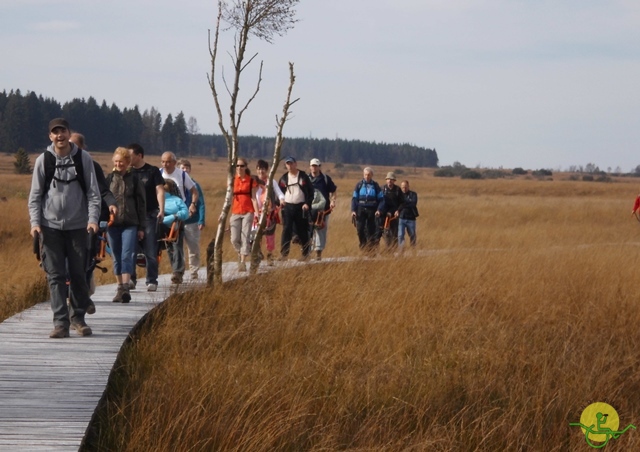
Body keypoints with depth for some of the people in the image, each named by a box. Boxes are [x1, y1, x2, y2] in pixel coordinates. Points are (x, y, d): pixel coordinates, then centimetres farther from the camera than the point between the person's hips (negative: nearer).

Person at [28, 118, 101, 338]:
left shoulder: (83, 158, 0)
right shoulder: (43, 160, 1)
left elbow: (93, 192, 1)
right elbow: (35, 195, 4)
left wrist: (93, 219, -12)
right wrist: (35, 223, -8)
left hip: (77, 226, 0)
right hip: (51, 226, 0)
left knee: (78, 274, 5)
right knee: (55, 276, -2)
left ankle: (78, 317, 19)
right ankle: (60, 322, -2)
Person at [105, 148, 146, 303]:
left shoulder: (135, 180, 4)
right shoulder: (109, 179, 6)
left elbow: (141, 204, 6)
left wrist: (141, 227, 3)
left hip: (130, 224, -2)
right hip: (112, 224, 2)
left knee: (127, 256, -12)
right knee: (116, 258, 7)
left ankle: (125, 287, -18)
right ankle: (120, 288, 15)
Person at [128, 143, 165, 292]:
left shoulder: (152, 171, 2)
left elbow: (160, 190, -4)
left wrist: (161, 210, -15)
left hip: (149, 215, -3)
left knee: (150, 251, -3)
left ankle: (152, 281, 0)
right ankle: (130, 279, 8)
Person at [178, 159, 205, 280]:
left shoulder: (194, 185, 0)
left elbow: (201, 204, -2)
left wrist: (201, 221, -10)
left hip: (192, 222, -1)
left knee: (194, 249, 6)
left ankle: (194, 271, 15)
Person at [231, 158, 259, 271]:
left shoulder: (251, 181, 2)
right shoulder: (232, 181, 7)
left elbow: (253, 198, 0)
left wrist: (257, 213, -8)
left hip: (248, 212, -2)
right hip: (236, 212, 2)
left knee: (245, 237, -9)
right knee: (234, 239, -2)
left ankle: (243, 262, -9)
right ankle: (241, 254, 27)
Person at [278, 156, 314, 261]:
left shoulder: (303, 176, 4)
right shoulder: (284, 178, 11)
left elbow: (310, 191, 3)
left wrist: (307, 203, -8)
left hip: (301, 207, -1)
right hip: (287, 207, 1)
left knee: (303, 231, 4)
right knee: (286, 230, -9)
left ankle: (305, 253, 14)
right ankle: (284, 254, -11)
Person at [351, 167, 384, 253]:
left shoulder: (375, 185, 5)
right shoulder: (359, 185, 6)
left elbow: (380, 199, 5)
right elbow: (354, 198, 6)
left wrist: (379, 210, -8)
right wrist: (353, 210, -4)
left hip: (372, 210, 0)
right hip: (361, 210, 0)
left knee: (371, 230, 1)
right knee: (360, 229, -8)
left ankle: (371, 249, 6)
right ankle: (363, 246, 3)